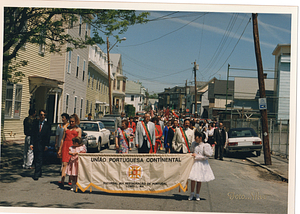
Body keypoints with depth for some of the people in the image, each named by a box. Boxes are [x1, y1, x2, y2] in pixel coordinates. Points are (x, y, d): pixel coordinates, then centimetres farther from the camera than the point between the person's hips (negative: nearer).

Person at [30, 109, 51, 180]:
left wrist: (46, 145, -6)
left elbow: (48, 136, 1)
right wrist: (31, 143, -2)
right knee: (35, 159, 9)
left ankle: (36, 175, -2)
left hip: (42, 144, -3)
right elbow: (33, 134, 5)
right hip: (35, 144, 3)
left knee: (39, 160, -6)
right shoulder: (35, 123, 7)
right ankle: (39, 173, 24)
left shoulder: (47, 125, 1)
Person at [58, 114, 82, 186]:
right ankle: (62, 180, -16)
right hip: (65, 146, 2)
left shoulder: (78, 129, 10)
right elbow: (63, 139, 17)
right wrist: (60, 149, 13)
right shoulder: (66, 128, 18)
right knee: (64, 164, -8)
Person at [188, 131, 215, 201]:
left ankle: (197, 195, 21)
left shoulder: (205, 146, -10)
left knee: (199, 180, 7)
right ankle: (192, 194, 17)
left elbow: (206, 157, -11)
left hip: (202, 164, -3)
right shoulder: (194, 144, 4)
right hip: (194, 163, 3)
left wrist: (197, 156, -14)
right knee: (193, 179, -1)